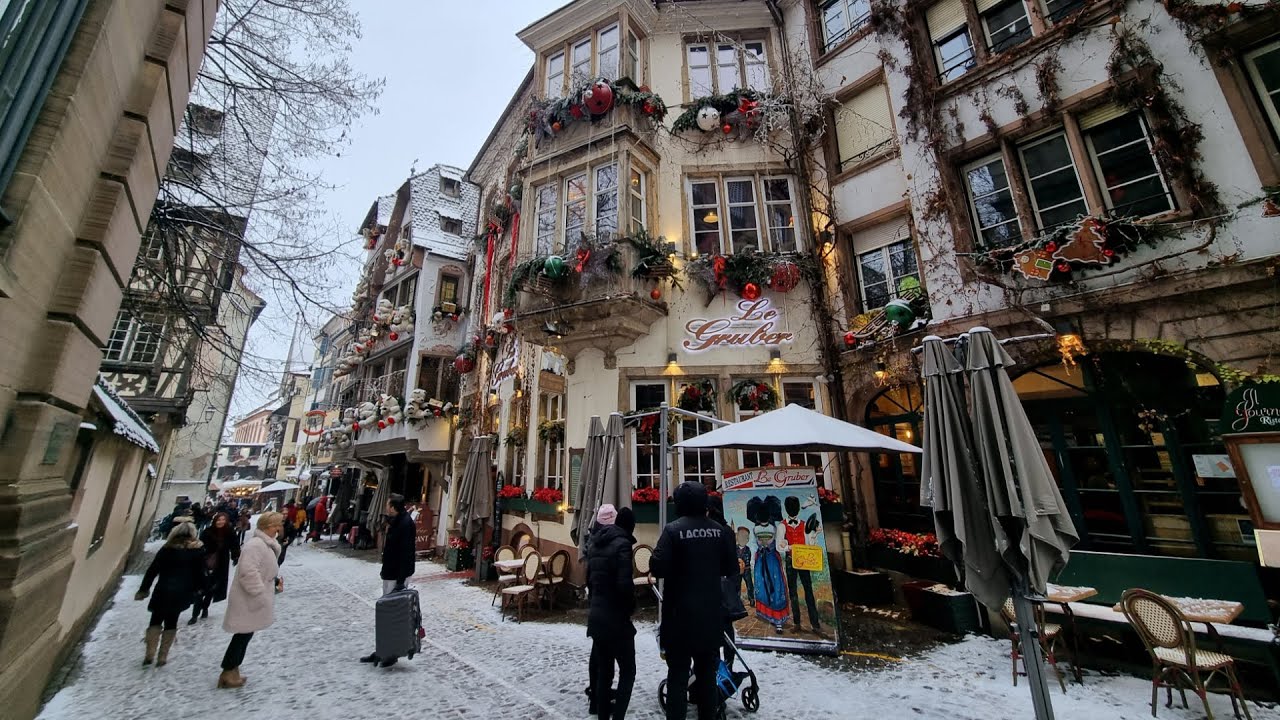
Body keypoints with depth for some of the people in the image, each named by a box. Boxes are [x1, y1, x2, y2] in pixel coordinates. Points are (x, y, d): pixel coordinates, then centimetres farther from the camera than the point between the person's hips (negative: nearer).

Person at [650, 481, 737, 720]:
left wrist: (654, 561, 0)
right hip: (711, 613, 4)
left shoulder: (673, 530, -15)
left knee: (678, 673, 7)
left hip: (680, 613, -4)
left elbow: (658, 568, -21)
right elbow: (731, 568, 6)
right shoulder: (720, 530, -1)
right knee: (707, 672, 18)